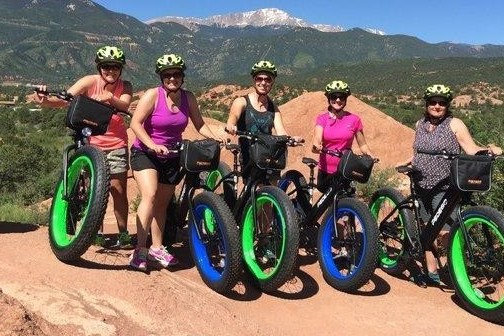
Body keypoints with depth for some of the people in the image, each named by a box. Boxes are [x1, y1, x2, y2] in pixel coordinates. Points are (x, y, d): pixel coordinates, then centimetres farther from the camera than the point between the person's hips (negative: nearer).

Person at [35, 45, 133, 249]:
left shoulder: (125, 87, -4)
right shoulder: (90, 82, -7)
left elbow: (124, 106, -25)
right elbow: (65, 99, -19)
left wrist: (110, 98, -46)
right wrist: (45, 100, -39)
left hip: (116, 145, 0)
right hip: (92, 142, 1)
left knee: (119, 191, -1)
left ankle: (123, 234, 13)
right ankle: (97, 232, 20)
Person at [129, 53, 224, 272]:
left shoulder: (188, 98, -2)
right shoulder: (153, 95, -15)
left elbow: (199, 125, 4)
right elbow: (135, 124, -19)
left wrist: (216, 139, -12)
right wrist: (153, 145, -31)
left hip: (171, 157, 5)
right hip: (145, 153, -5)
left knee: (162, 203, 12)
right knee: (150, 195, -24)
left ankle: (157, 248, 26)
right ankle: (140, 250, -19)